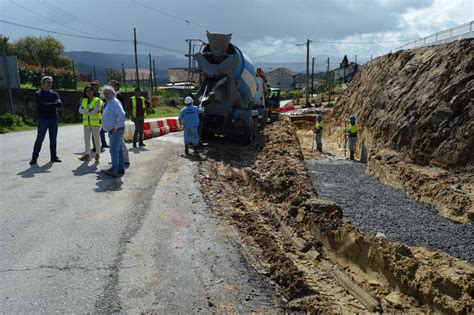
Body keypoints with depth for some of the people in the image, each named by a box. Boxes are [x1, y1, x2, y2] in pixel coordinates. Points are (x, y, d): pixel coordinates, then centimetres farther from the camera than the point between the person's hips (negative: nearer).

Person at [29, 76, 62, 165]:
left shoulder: (54, 94, 11)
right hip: (43, 119, -3)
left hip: (53, 119, 4)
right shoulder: (38, 94, 0)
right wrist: (52, 105, -10)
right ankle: (34, 158, 2)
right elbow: (41, 106, -16)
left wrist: (47, 105, -15)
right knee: (39, 139, -4)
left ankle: (54, 157, 16)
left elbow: (59, 104, -7)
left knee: (53, 139, 8)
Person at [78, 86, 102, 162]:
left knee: (96, 138, 3)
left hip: (95, 122, -5)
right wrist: (89, 110, -15)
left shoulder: (97, 100, -5)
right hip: (86, 122, 5)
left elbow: (95, 111, -17)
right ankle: (87, 154, 14)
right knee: (86, 139, 6)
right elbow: (80, 110, 0)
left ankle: (97, 154, 16)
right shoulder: (84, 100, 11)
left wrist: (85, 112, -8)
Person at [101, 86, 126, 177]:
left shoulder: (115, 102, -13)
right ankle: (121, 169, 18)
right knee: (118, 150, 13)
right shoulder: (109, 103, 19)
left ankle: (114, 170, -14)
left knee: (114, 150, -13)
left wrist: (116, 127, -23)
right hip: (112, 131, 11)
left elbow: (121, 114, -26)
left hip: (116, 131, -11)